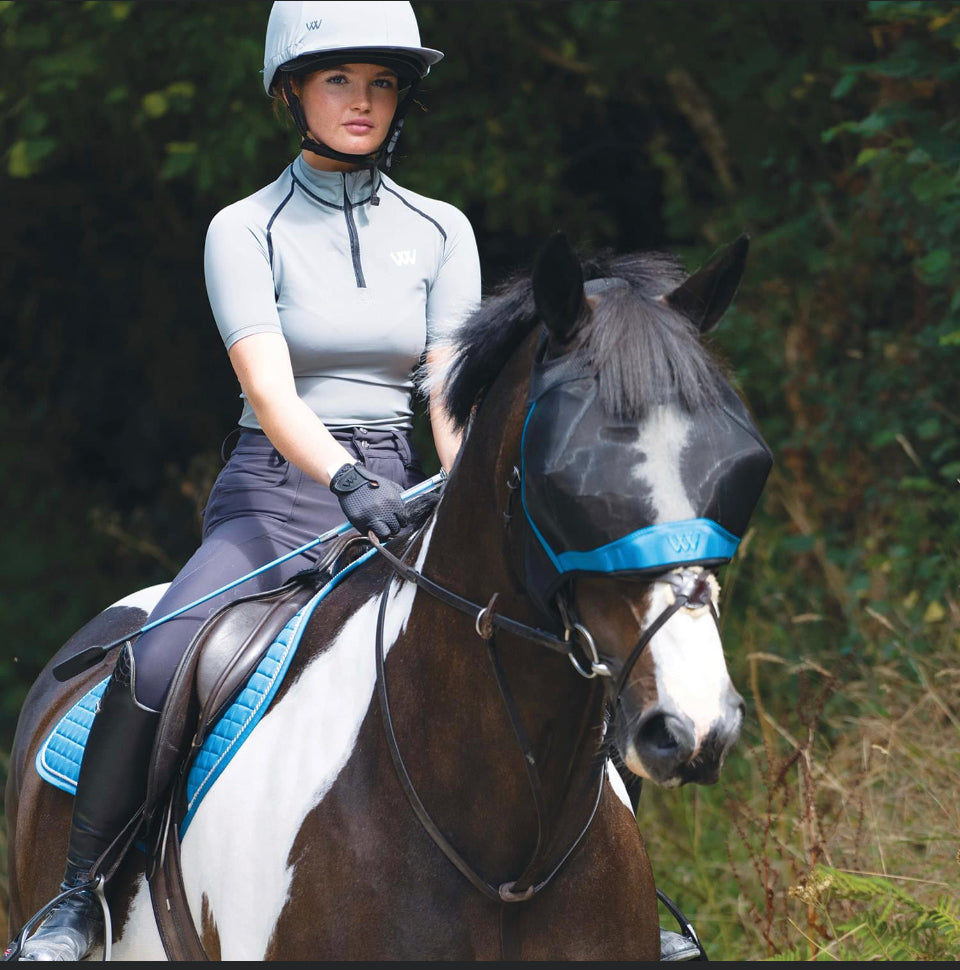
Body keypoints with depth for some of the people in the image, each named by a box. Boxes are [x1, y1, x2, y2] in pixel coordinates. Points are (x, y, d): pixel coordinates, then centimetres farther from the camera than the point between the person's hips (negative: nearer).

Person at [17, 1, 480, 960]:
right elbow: (269, 389, -16)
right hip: (272, 497, -3)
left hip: (395, 501, 3)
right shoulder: (246, 230, -1)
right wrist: (343, 478, -35)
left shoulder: (440, 233, 8)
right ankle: (81, 894, -9)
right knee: (152, 667, -28)